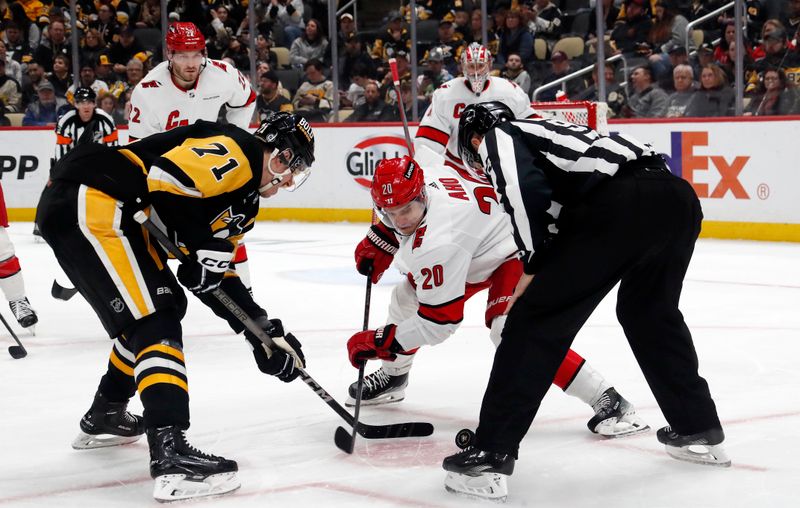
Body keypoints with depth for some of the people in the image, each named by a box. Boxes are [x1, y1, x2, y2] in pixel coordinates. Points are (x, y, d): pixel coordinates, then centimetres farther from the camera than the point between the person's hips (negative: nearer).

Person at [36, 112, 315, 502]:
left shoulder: (243, 196, 23)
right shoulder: (237, 151, -6)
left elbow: (217, 277, 23)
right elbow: (164, 177, -21)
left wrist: (264, 332, 18)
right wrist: (201, 245, -14)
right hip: (86, 199, -11)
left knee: (150, 312, 25)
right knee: (156, 320, -14)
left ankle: (103, 417, 41)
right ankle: (170, 455, -23)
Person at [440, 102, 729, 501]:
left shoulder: (496, 137, 15)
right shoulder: (539, 132, 38)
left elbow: (527, 194, -7)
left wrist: (532, 267, 4)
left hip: (622, 204, -8)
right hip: (678, 196, 8)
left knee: (536, 319, 1)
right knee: (649, 311, 32)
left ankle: (489, 457, 0)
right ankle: (700, 431, 39)